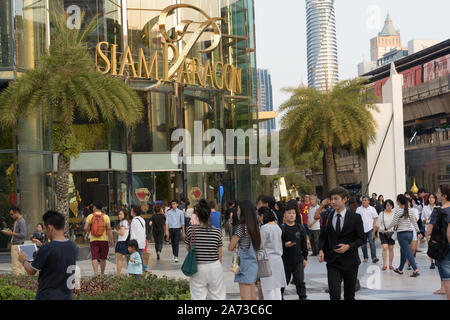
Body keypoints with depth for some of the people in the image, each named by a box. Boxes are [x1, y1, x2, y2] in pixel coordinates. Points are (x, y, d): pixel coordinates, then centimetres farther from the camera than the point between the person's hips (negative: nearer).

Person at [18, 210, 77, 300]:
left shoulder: (46, 249, -19)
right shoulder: (73, 246, -1)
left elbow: (31, 271, -6)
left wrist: (24, 260, 14)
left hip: (47, 296, -5)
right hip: (66, 296, 5)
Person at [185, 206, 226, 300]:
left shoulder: (191, 229, -9)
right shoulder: (217, 231, -6)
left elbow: (187, 248, 4)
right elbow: (220, 254, 2)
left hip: (198, 268, 0)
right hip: (214, 267, 0)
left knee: (197, 297, 6)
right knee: (218, 296, 11)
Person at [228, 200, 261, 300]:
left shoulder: (241, 227, -14)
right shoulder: (254, 226, 9)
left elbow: (230, 247, -12)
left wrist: (236, 247, 9)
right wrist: (238, 246, 4)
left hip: (245, 265, -8)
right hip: (253, 263, 8)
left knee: (245, 297, -7)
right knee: (252, 296, 12)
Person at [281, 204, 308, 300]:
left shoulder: (300, 228, 6)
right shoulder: (281, 228, -4)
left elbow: (304, 244, 11)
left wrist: (305, 258, 10)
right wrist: (285, 245, -22)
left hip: (298, 260, 2)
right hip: (285, 259, -1)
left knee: (300, 281, -3)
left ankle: (303, 297, 4)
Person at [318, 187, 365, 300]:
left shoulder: (355, 217, -3)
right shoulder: (327, 216, 3)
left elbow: (361, 238, -1)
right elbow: (323, 236, 12)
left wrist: (348, 246, -17)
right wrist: (321, 250, -6)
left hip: (350, 261, -1)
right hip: (332, 261, 1)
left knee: (349, 295, 11)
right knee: (334, 294, -12)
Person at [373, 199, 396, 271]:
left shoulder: (394, 214, 4)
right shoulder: (382, 214, 3)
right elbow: (377, 225, 8)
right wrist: (373, 233, 10)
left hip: (391, 233, 1)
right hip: (383, 233, -1)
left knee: (391, 249, 5)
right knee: (385, 248, -12)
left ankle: (390, 264, 14)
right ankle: (384, 265, -12)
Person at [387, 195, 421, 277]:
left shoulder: (398, 210, -11)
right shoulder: (409, 210, 6)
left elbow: (394, 222, -10)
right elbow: (414, 222, 7)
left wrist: (387, 228, 5)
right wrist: (418, 232, 12)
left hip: (402, 234, -7)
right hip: (410, 233, 7)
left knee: (408, 252, -7)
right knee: (403, 251, 19)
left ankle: (416, 270, -17)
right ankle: (400, 269, 29)